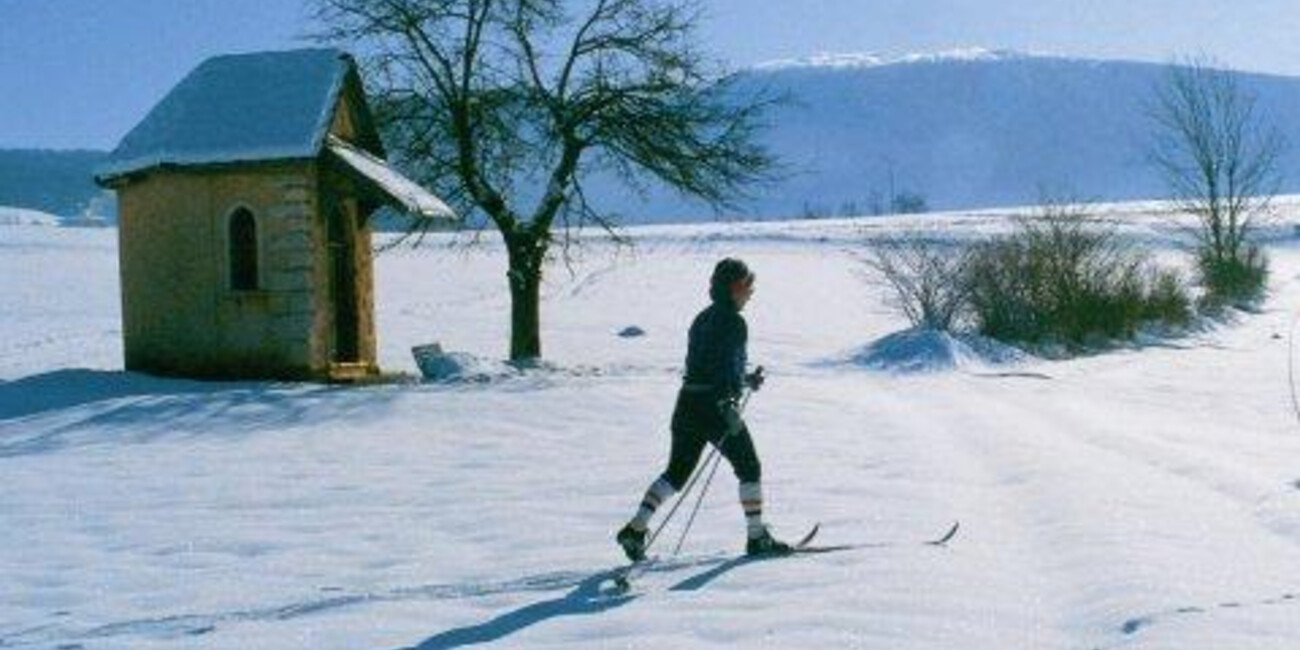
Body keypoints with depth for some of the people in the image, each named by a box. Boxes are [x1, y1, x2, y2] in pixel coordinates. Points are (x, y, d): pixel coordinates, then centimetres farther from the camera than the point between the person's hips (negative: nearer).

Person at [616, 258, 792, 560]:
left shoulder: (703, 318, 16)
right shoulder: (733, 322, -11)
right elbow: (725, 365, -21)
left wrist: (745, 379, 28)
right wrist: (729, 409, -23)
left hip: (688, 402, 8)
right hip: (715, 407, -8)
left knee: (677, 472, 13)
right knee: (749, 468, 8)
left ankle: (635, 529, 3)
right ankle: (757, 538, 12)